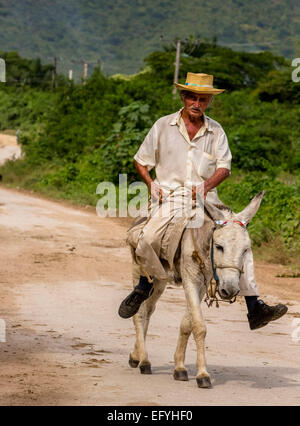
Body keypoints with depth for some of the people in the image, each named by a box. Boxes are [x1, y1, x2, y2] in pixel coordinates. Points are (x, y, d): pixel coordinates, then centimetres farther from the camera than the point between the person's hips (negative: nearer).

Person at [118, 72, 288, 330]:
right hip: (170, 196, -2)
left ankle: (255, 309, -13)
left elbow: (224, 167, 3)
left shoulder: (216, 131, 11)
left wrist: (206, 186, -17)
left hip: (206, 199, 2)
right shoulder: (163, 126, 8)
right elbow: (141, 161, 14)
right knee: (149, 238, -30)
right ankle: (144, 286, -2)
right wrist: (152, 185, -4)